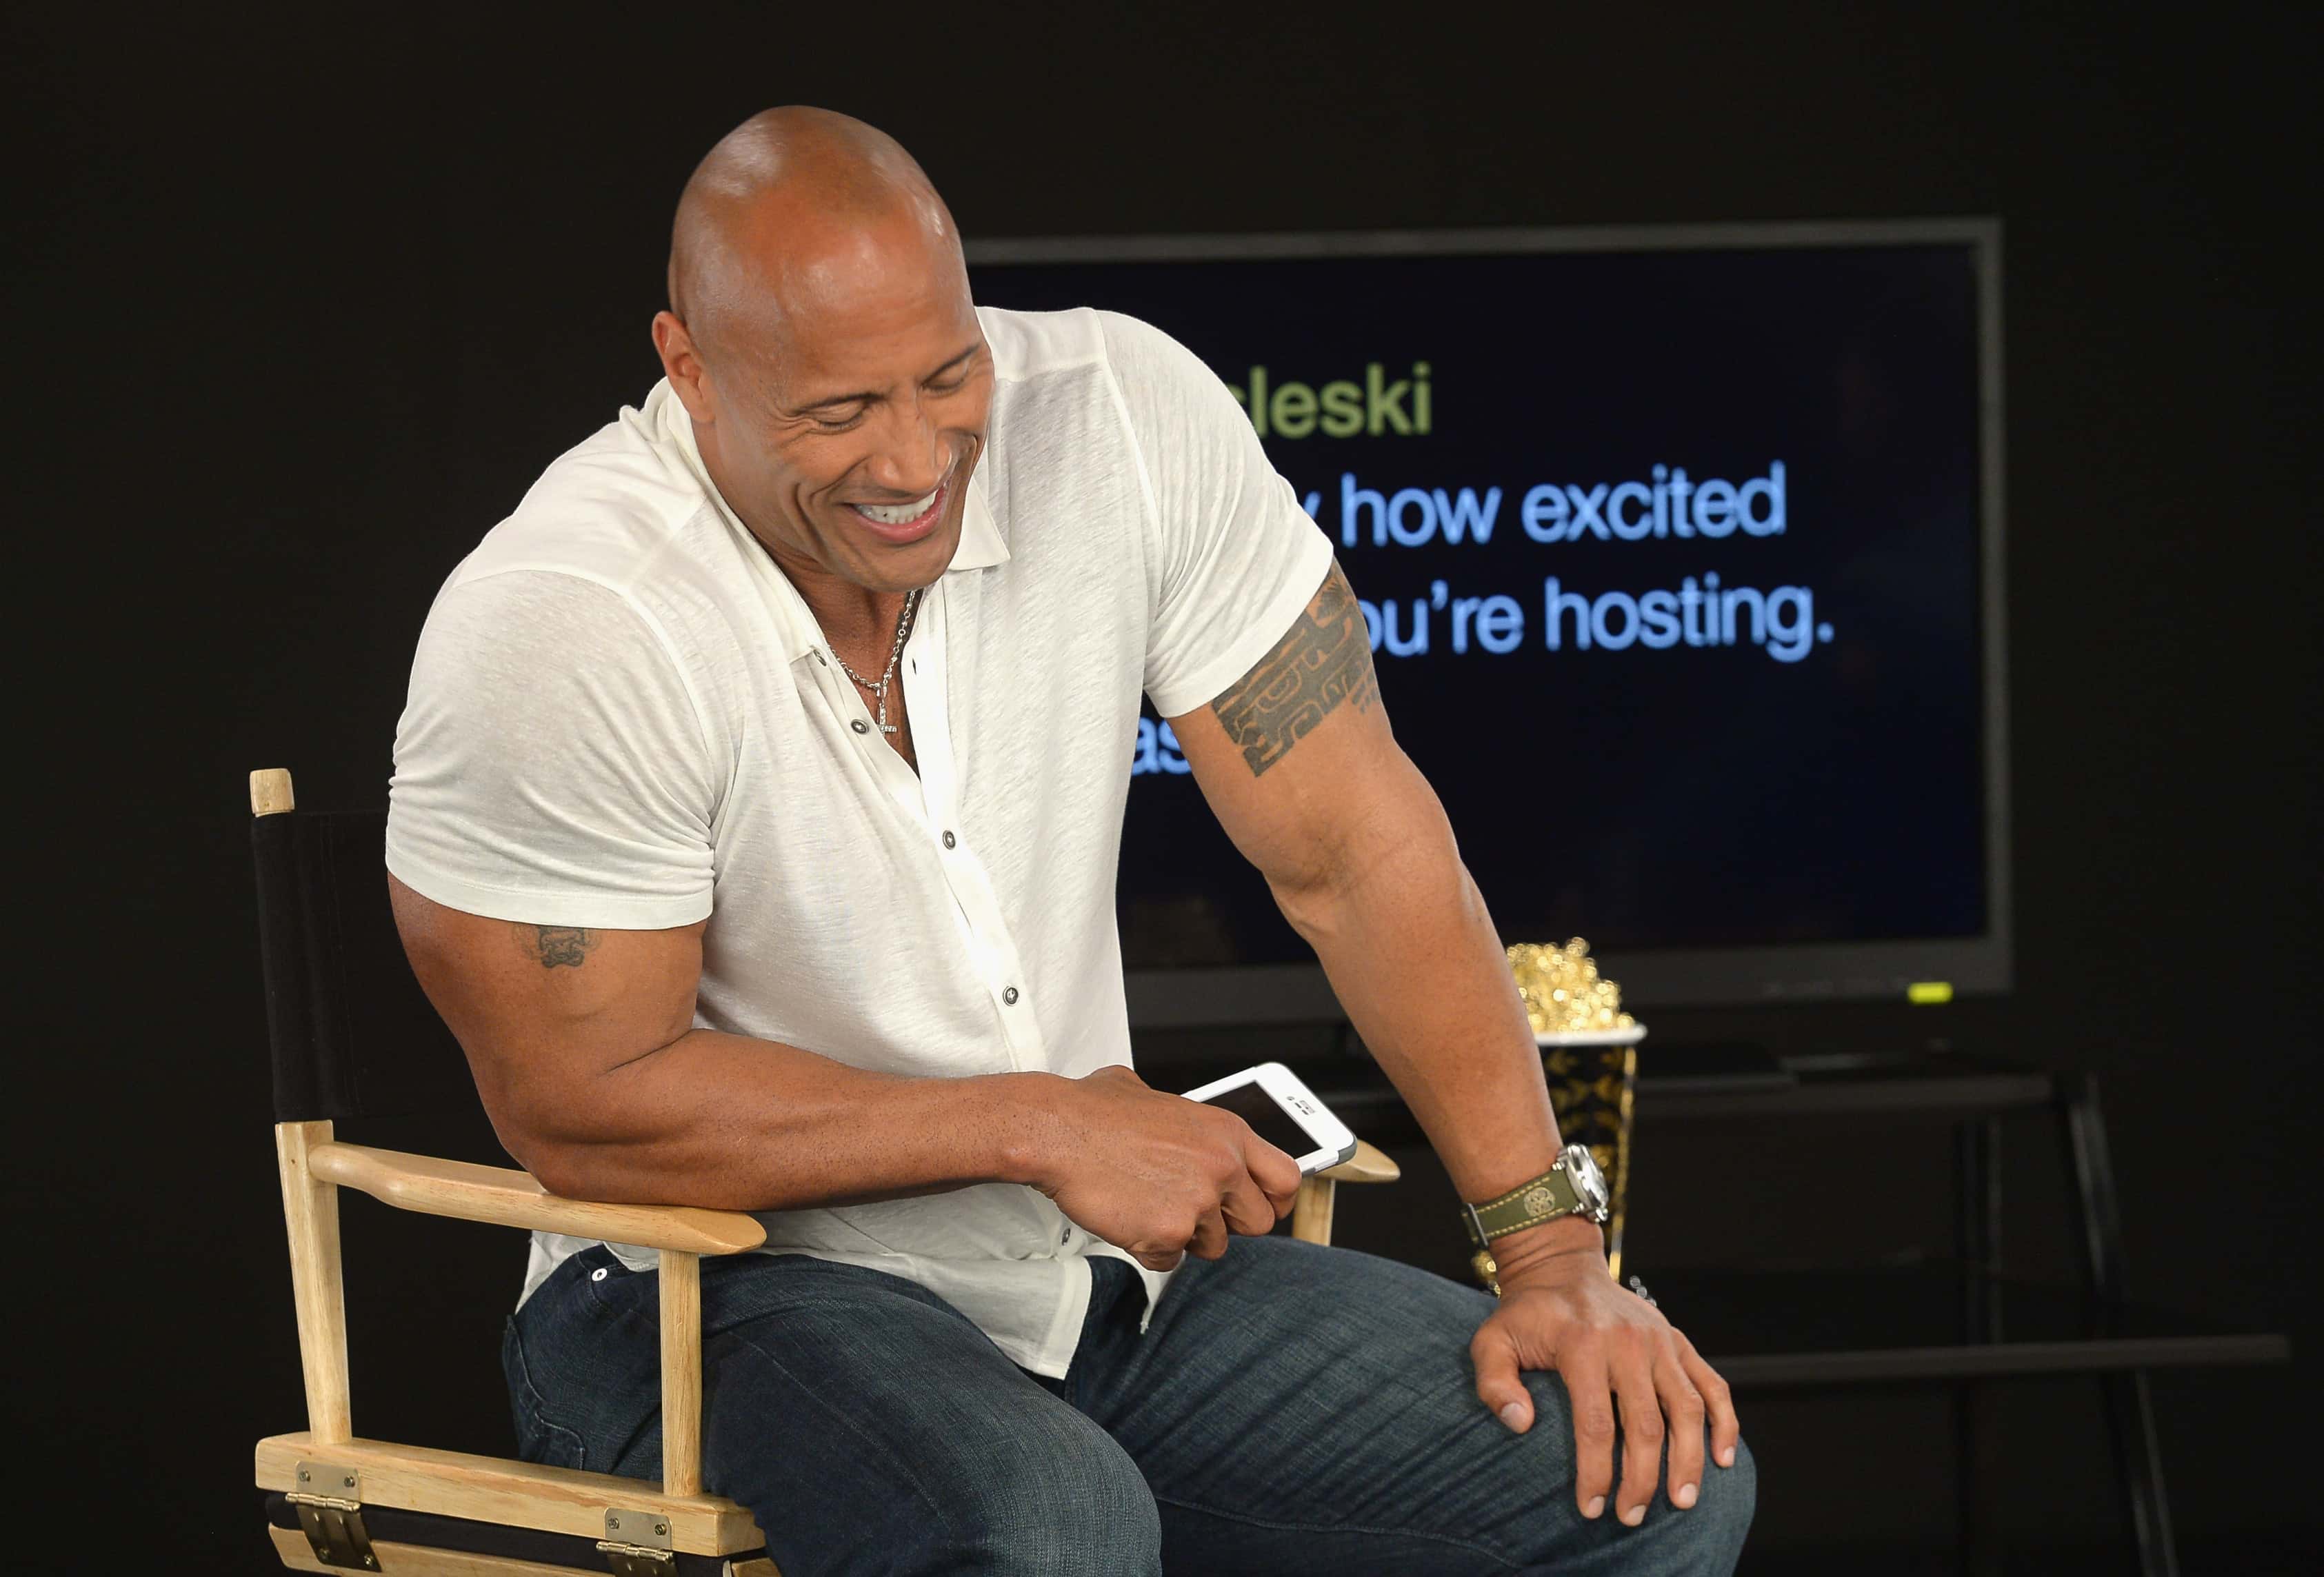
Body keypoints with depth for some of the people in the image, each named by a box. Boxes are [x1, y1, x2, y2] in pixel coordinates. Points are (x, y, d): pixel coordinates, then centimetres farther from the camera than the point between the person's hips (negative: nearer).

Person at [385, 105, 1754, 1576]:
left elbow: (1354, 849, -3)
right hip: (722, 1292, -5)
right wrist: (1042, 1126, -16)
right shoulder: (552, 630, -21)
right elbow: (585, 1109, -15)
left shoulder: (1128, 418, -8)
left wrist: (1558, 1255, -9)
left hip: (1106, 1266, 5)